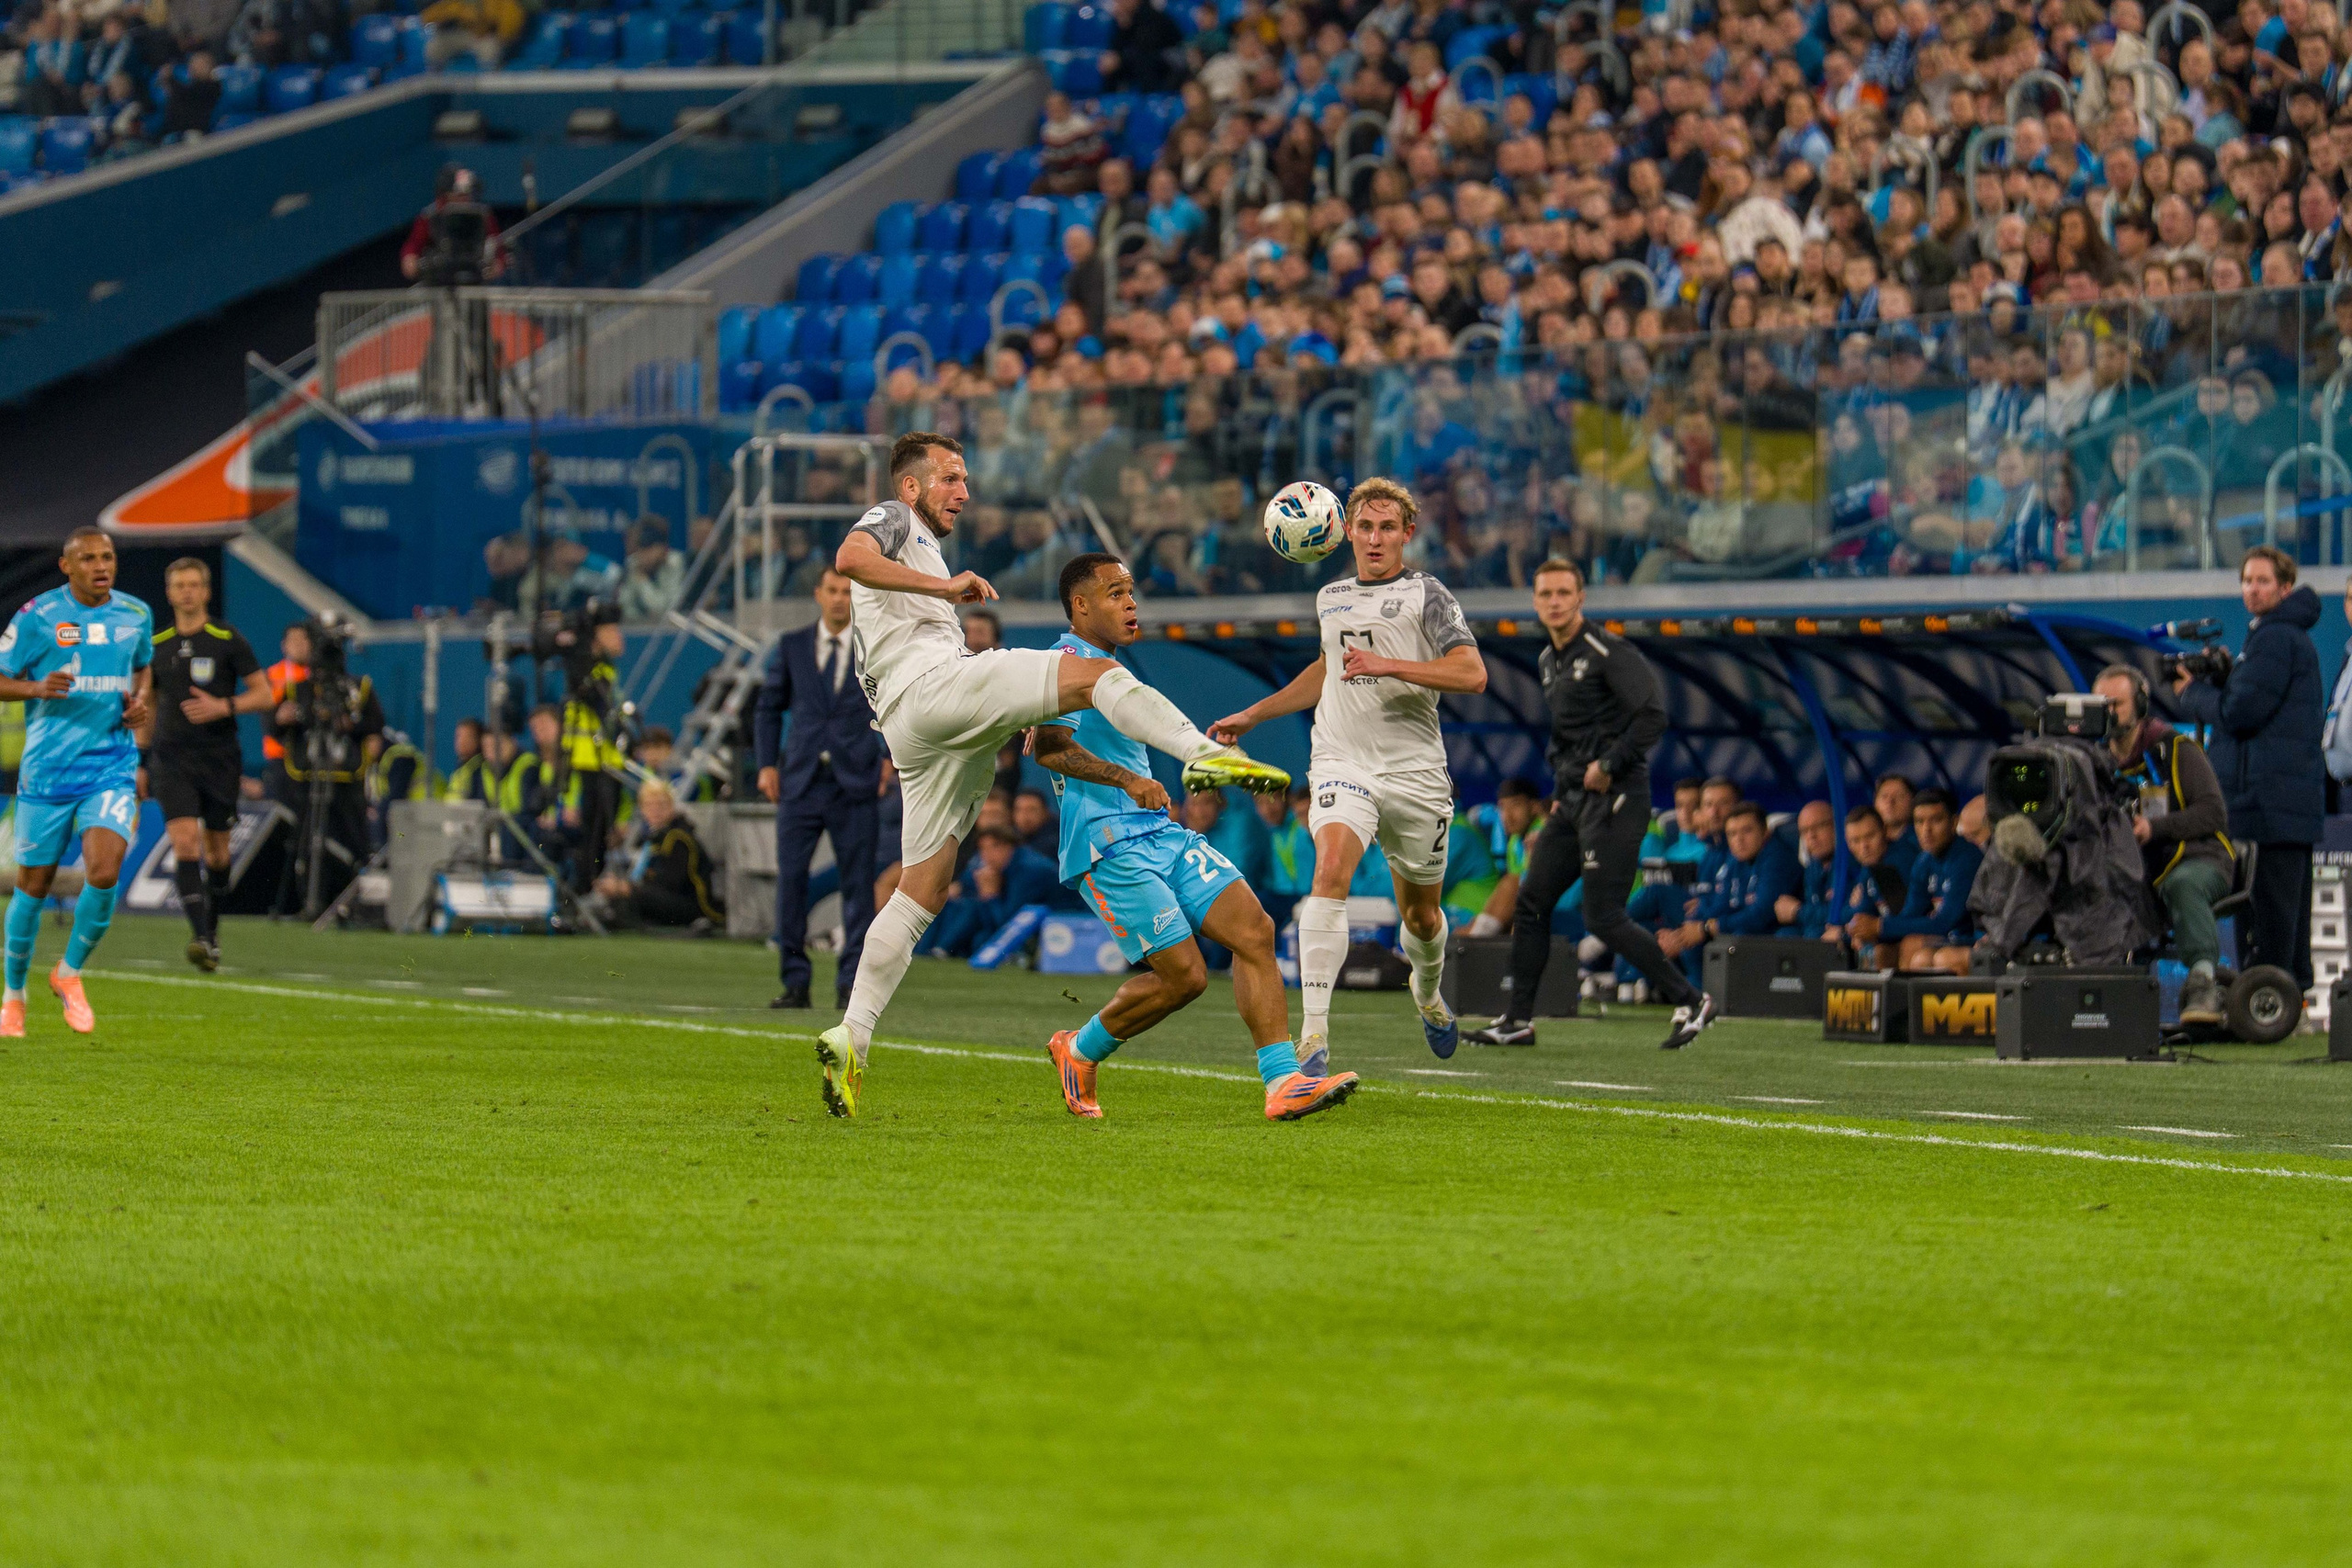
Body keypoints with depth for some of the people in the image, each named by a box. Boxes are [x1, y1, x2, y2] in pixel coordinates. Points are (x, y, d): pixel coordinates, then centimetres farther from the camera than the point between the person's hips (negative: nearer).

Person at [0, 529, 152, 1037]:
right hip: (48, 767, -2)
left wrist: (140, 699, 3)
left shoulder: (135, 614, 5)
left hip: (112, 768, 2)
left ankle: (69, 974, 7)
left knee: (104, 873, -18)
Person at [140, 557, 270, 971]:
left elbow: (264, 695, -2)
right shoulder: (157, 646, 7)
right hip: (172, 759, 1)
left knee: (216, 849, 8)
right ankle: (199, 936, -24)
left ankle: (212, 930, 29)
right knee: (184, 841, -16)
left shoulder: (227, 641, -1)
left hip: (219, 758, -1)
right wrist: (140, 760, 17)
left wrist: (223, 707, -18)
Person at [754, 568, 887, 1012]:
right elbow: (768, 708, 17)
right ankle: (795, 983, 1)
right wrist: (767, 764, 7)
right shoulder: (791, 647, 10)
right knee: (790, 878, -5)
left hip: (856, 784, -1)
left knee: (858, 883, -2)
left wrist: (892, 758, 4)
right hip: (801, 781, 1)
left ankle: (851, 983, 4)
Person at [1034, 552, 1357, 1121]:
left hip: (1161, 834, 9)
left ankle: (1283, 1081, -13)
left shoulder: (1108, 665, 23)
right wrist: (1128, 780, -32)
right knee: (1183, 974, -12)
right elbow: (1049, 747, -23)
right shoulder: (1070, 660, -9)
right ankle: (1079, 1051, 12)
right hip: (1110, 845, -9)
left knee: (1254, 929, -9)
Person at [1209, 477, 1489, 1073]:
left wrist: (1388, 665, -22)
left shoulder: (1426, 595, -1)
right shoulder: (1331, 598, 15)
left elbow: (1471, 674, -14)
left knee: (1421, 915, 12)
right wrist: (1253, 715, 36)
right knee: (1331, 871, -26)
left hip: (1414, 772, -2)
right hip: (1342, 765, 2)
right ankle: (1313, 1034, -33)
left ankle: (1428, 994, 49)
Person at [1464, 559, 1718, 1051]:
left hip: (1614, 800, -9)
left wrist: (1608, 765, -19)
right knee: (1531, 903, 7)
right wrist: (1562, 788, 18)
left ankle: (1690, 1001, -3)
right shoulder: (1548, 661, 16)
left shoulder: (1607, 651, -12)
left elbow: (1652, 715, -18)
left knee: (1602, 917, -12)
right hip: (1573, 802, 9)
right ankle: (1518, 1020, 14)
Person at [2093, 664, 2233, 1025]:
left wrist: (2155, 827, -20)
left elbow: (2214, 814, -8)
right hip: (2134, 870, 5)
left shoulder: (2176, 750, 0)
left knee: (2182, 886, -41)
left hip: (2196, 860, -5)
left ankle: (2202, 981, -52)